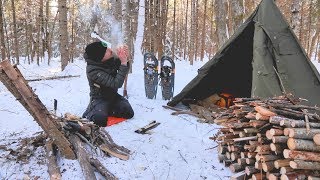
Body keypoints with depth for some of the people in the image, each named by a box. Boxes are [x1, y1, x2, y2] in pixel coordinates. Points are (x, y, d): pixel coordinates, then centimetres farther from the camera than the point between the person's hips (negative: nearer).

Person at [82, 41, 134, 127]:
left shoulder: (110, 58, -12)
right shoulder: (93, 70, -29)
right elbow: (116, 84, -33)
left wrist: (124, 58, -19)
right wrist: (123, 63, -36)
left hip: (113, 95, 6)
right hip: (100, 98, -5)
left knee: (129, 113, -15)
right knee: (100, 120, -29)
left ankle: (108, 109, 11)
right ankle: (90, 112, 4)